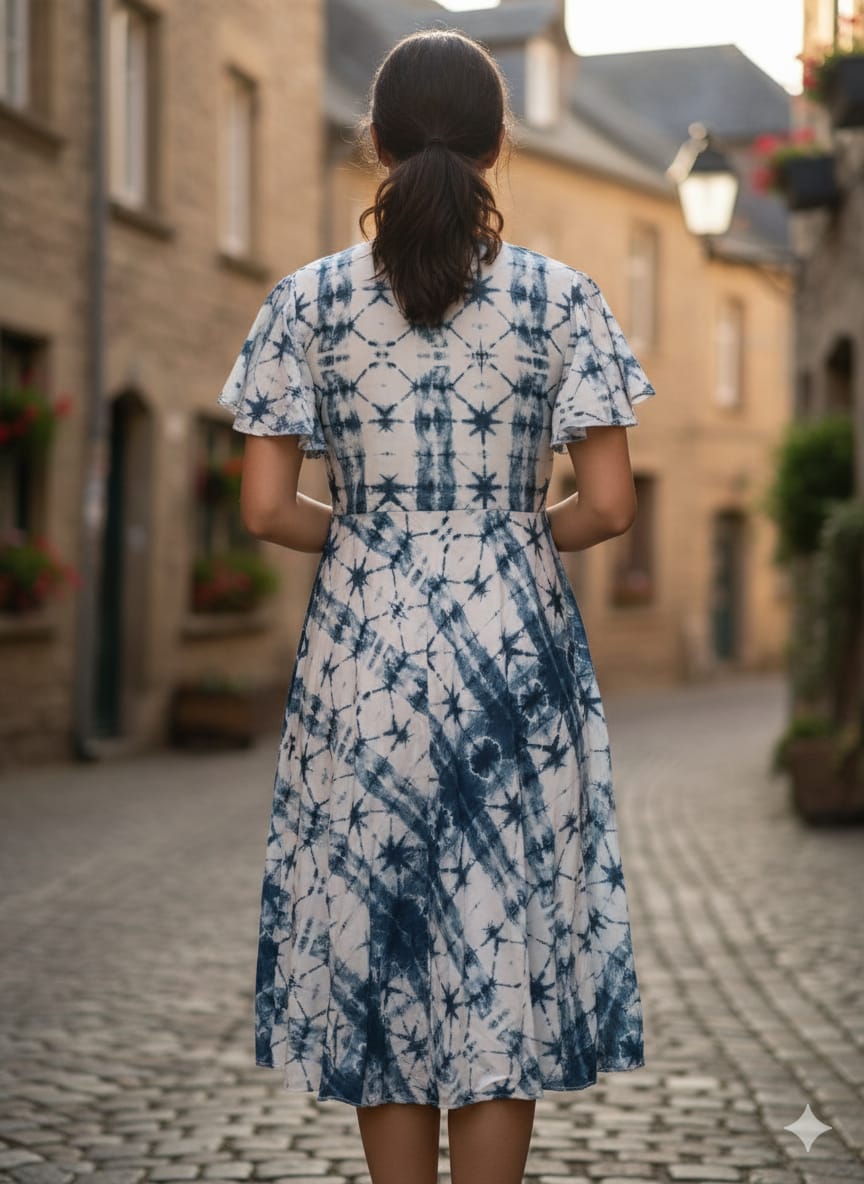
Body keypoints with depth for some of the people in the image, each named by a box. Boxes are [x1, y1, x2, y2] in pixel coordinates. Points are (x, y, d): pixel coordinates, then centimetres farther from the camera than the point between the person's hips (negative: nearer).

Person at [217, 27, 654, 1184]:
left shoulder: (310, 301, -2)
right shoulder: (560, 298, -3)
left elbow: (265, 507, -4)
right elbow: (609, 505, -5)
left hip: (363, 648, 1)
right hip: (515, 645, 0)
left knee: (375, 941, 10)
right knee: (504, 950, 7)